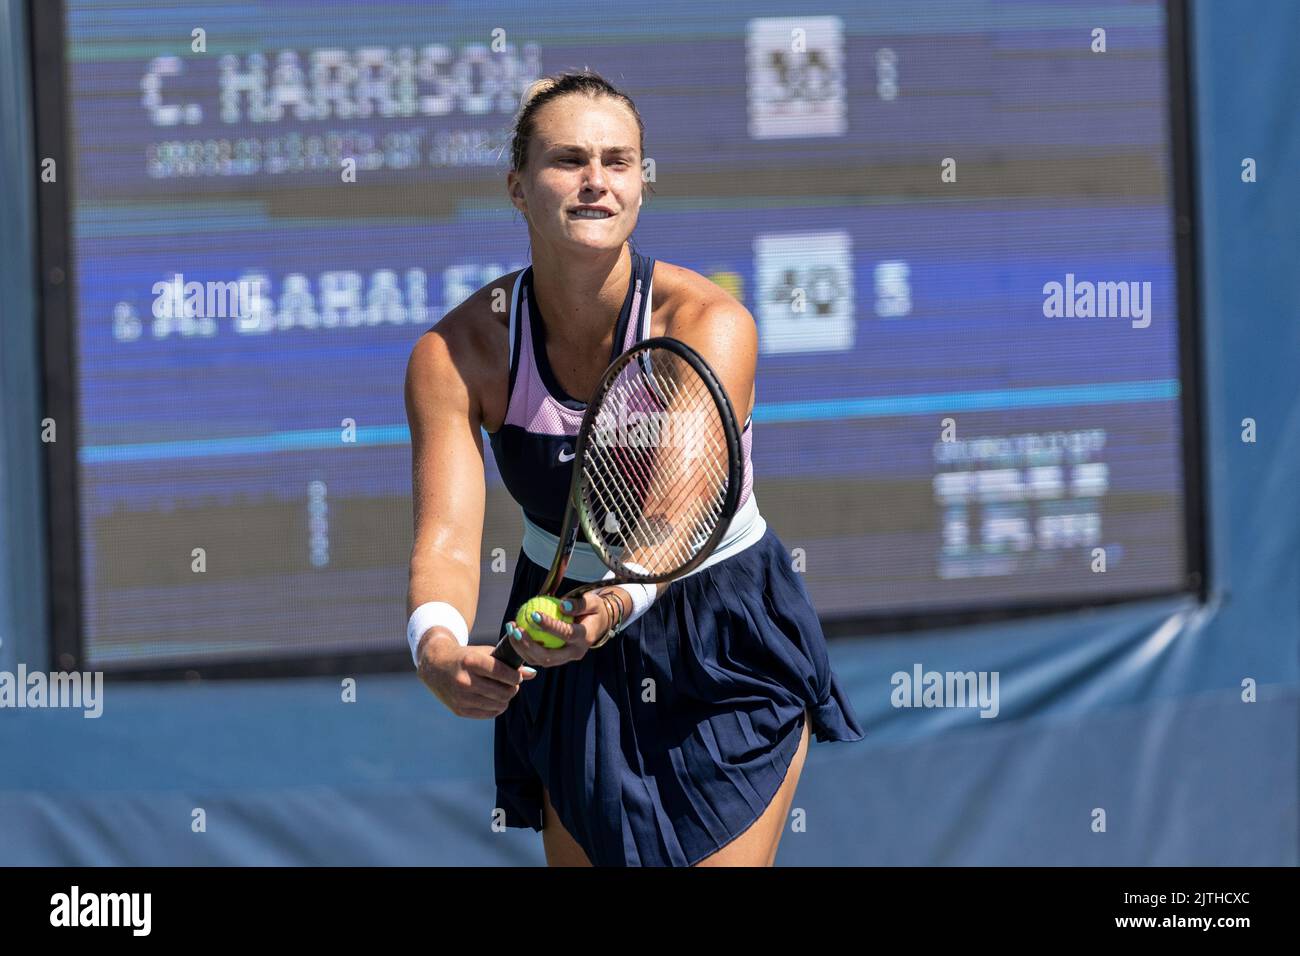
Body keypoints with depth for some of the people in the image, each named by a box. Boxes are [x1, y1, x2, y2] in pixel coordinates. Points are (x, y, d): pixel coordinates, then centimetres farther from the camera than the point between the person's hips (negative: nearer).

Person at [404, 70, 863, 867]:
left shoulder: (711, 323, -23)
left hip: (725, 651, -2)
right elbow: (447, 532, -25)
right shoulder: (456, 352, -15)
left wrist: (615, 605, -58)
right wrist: (437, 644, -48)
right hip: (572, 663, 2)